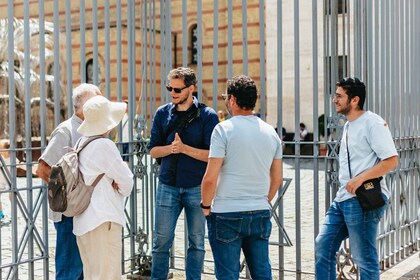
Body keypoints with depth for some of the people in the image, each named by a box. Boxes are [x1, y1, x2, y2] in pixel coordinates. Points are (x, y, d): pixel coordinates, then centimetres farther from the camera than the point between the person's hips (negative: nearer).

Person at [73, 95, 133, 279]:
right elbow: (127, 184, -9)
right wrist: (125, 169, 11)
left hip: (83, 221, 9)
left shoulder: (82, 142, 10)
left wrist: (114, 181, 0)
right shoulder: (104, 145, -14)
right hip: (103, 220, -9)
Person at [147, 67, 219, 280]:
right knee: (161, 241, 6)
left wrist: (184, 148, -20)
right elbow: (153, 150, 5)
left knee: (196, 242, 9)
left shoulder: (207, 116, -5)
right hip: (168, 186, 2)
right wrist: (171, 148, -15)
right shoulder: (162, 113, 5)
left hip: (197, 188, -2)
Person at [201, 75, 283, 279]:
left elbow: (210, 178, -14)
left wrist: (206, 205, 1)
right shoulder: (270, 132, 8)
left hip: (227, 215, -5)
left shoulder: (224, 129, -10)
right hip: (260, 214, 5)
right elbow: (277, 179, 13)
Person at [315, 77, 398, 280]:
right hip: (342, 198, 9)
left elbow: (391, 160, -17)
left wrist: (360, 178, -23)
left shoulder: (372, 123, -11)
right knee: (323, 246, 10)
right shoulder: (348, 125, 17)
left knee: (364, 259, -1)